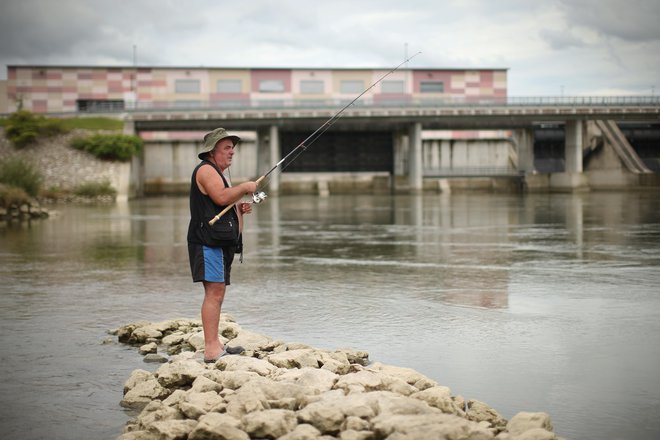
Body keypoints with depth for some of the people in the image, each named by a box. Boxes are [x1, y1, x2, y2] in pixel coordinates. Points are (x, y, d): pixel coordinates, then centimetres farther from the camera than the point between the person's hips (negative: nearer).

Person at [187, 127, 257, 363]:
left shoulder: (218, 173, 26)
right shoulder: (206, 169, -7)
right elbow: (221, 197, -23)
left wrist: (239, 208, 15)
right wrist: (245, 187, -9)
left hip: (221, 243, 11)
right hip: (208, 241, -11)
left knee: (217, 294, 9)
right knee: (214, 292, -16)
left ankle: (214, 345, 11)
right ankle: (211, 348, -19)